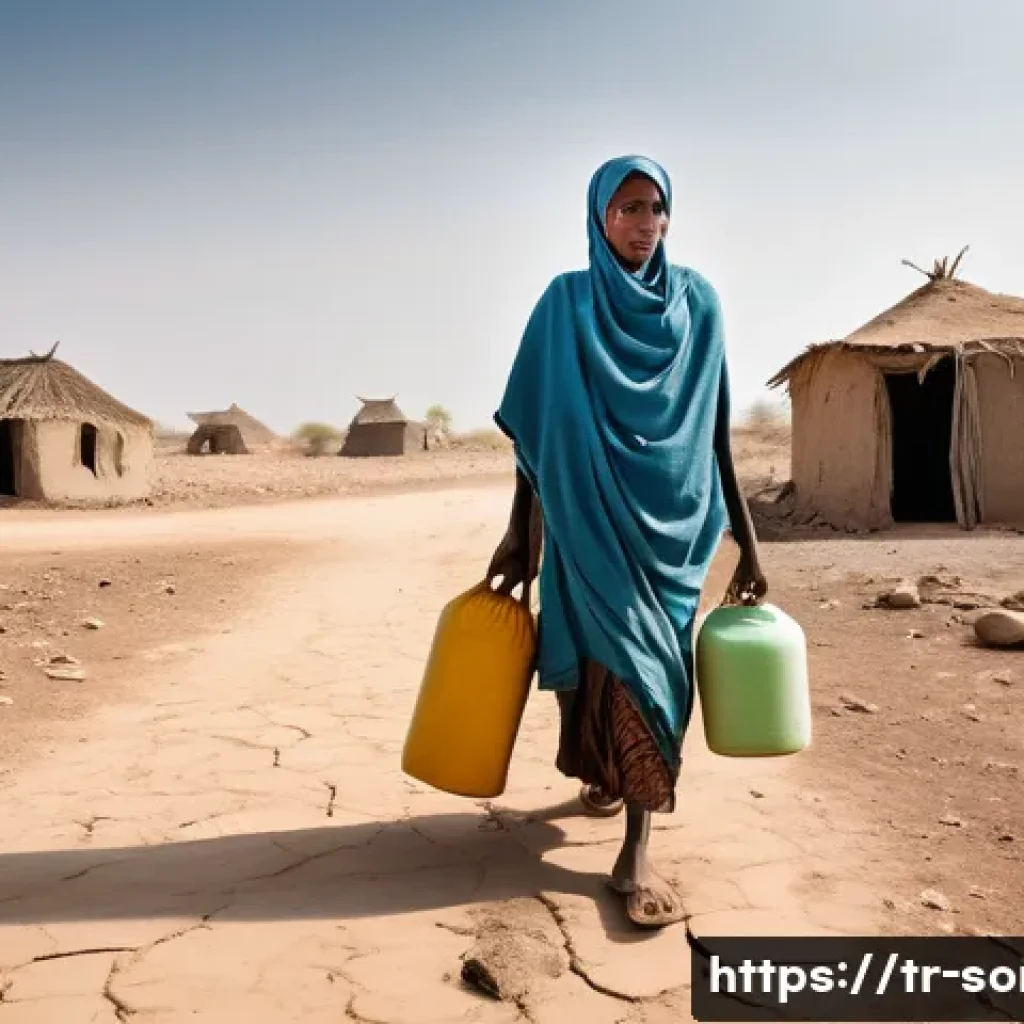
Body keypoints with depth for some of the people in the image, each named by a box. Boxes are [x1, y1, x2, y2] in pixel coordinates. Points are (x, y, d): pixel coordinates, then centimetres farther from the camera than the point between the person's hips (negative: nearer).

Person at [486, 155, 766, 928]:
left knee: (654, 665, -2)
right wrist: (519, 534, -2)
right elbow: (537, 429, 0)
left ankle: (636, 855, 2)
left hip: (674, 521, 2)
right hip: (592, 520, -1)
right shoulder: (566, 304, 0)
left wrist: (746, 538, 4)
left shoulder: (698, 303, 5)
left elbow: (716, 429, 6)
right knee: (618, 659, 1)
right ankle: (606, 771, 33)